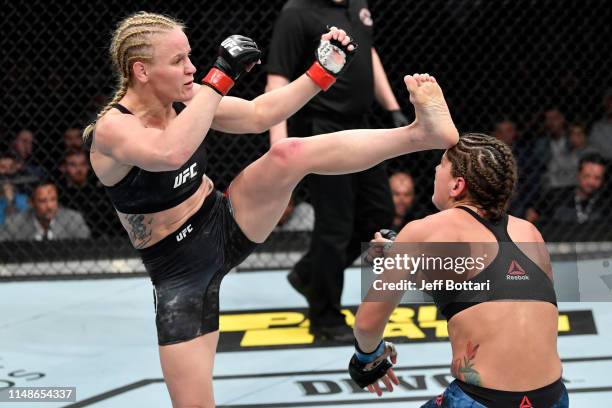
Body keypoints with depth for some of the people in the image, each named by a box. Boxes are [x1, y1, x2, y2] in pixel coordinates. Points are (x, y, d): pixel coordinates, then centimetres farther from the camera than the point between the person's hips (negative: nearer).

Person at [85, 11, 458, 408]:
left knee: (288, 154, -21)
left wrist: (325, 70, 1)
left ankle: (424, 131, -28)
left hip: (228, 223, 5)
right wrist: (221, 76, -41)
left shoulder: (182, 100, -3)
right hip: (182, 274, -5)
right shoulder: (113, 129, -23)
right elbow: (170, 153, -45)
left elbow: (259, 115, 8)